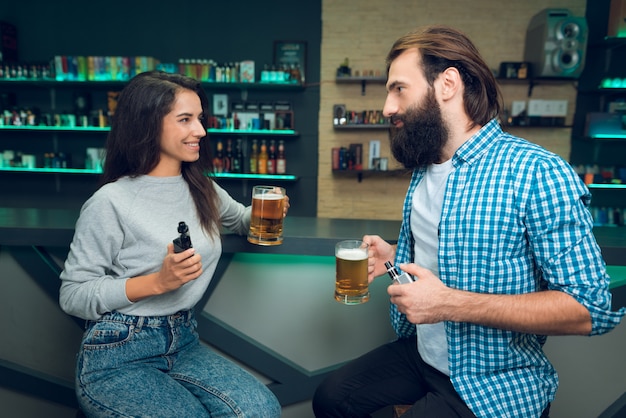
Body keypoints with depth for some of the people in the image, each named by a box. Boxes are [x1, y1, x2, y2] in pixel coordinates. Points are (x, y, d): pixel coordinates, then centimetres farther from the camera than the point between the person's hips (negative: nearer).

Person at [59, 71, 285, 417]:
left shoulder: (203, 189, 6)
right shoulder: (112, 202, -13)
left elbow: (240, 218, 25)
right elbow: (72, 295, -10)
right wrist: (157, 281, -22)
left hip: (184, 343, 4)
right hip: (118, 358, -4)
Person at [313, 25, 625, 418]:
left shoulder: (538, 172, -22)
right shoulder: (422, 169, 4)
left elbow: (592, 308, -23)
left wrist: (452, 304, -29)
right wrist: (394, 258, -4)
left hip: (496, 385, -7)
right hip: (420, 353, 7)